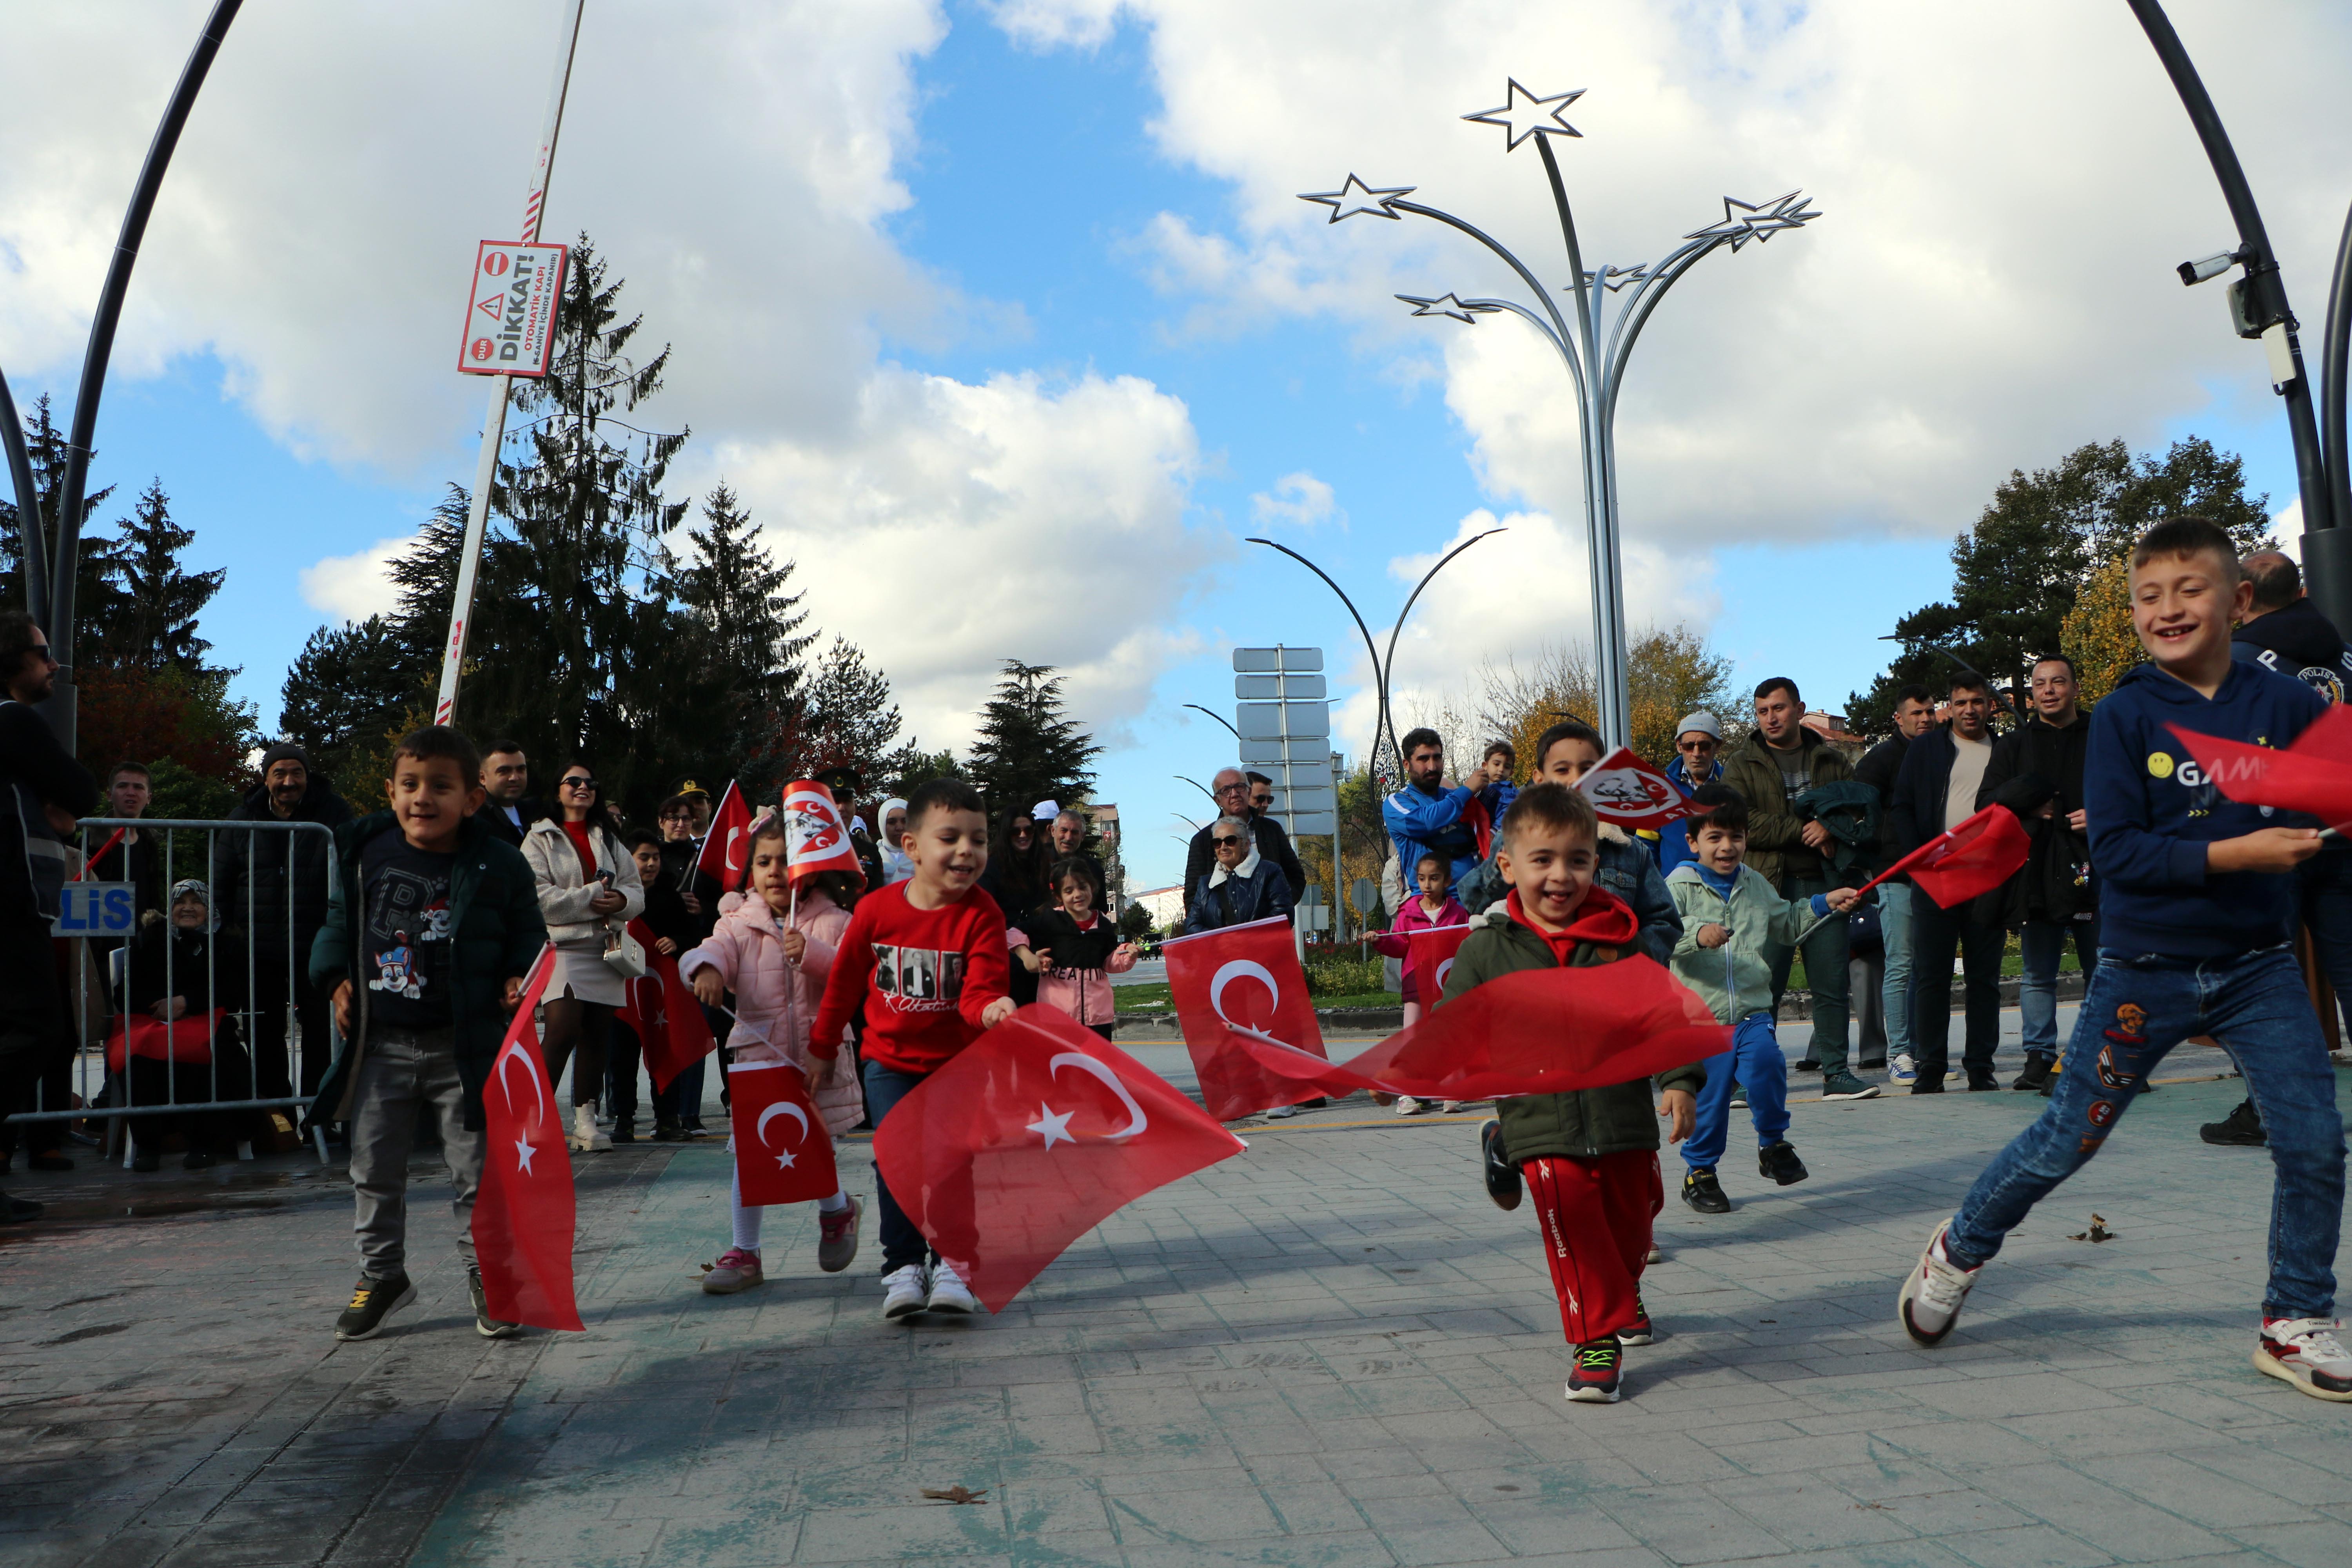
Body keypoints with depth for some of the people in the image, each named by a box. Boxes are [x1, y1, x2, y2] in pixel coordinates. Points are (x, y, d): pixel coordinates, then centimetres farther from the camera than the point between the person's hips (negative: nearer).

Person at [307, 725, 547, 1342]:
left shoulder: (498, 864, -7)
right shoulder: (366, 852, 1)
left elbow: (528, 932, 3)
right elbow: (339, 920, 15)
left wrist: (520, 976, -14)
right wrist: (338, 978, 4)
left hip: (463, 1044, -3)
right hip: (381, 1043, 3)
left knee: (475, 1166, 5)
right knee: (374, 1168, 12)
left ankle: (485, 1273, 22)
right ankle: (382, 1274, 31)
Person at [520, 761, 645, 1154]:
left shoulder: (610, 839, 20)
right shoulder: (540, 838, 6)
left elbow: (636, 891, 13)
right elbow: (538, 896, -8)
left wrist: (620, 901, -10)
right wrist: (591, 897, -13)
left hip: (605, 947, 5)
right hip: (561, 946, -5)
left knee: (597, 1035, 3)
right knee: (563, 1031, -19)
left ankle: (585, 1120, 10)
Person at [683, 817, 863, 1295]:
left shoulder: (833, 922, 0)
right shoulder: (740, 922, 4)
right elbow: (715, 948, -14)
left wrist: (813, 954, -28)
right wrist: (707, 968, -37)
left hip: (820, 1054, -1)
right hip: (759, 1053, 1)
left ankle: (836, 1210, 38)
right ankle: (743, 1252, 16)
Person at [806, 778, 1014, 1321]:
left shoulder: (982, 915, -14)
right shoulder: (876, 909, -9)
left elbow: (980, 988, -21)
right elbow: (844, 981, 3)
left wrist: (990, 1009, -45)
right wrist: (823, 1049, 11)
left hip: (957, 1062, -1)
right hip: (890, 1060, 1)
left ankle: (950, 1262, 10)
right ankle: (903, 1265, 4)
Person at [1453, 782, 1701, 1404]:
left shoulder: (1621, 936, 0)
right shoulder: (1486, 949, -4)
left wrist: (1679, 1081, -4)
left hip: (1626, 1117, 3)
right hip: (1541, 1127, -2)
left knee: (1632, 1220, 18)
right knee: (1574, 1230, -10)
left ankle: (1622, 1295, 49)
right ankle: (1598, 1337, 9)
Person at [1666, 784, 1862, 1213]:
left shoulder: (1755, 885, 14)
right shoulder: (1680, 886, -3)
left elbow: (1786, 924, 30)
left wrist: (1825, 904, 22)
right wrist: (1697, 934, -33)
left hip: (1752, 1012, 3)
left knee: (1766, 1064, -23)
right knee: (1709, 1096, 0)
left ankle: (1773, 1144, 1)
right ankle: (1699, 1171, 22)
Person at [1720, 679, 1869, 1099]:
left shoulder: (1831, 761, 17)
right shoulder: (1742, 764, 6)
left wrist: (1831, 828, -8)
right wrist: (1803, 831, -11)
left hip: (1824, 884, 3)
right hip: (1767, 888, -3)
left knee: (1832, 984, 3)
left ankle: (1836, 1072, 12)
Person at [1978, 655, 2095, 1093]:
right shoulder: (2013, 745, 14)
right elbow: (1986, 803, 10)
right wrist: (2027, 807, -9)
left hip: (2092, 869, -2)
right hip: (2035, 872, 2)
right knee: (2038, 974, 6)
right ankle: (2039, 1057, 11)